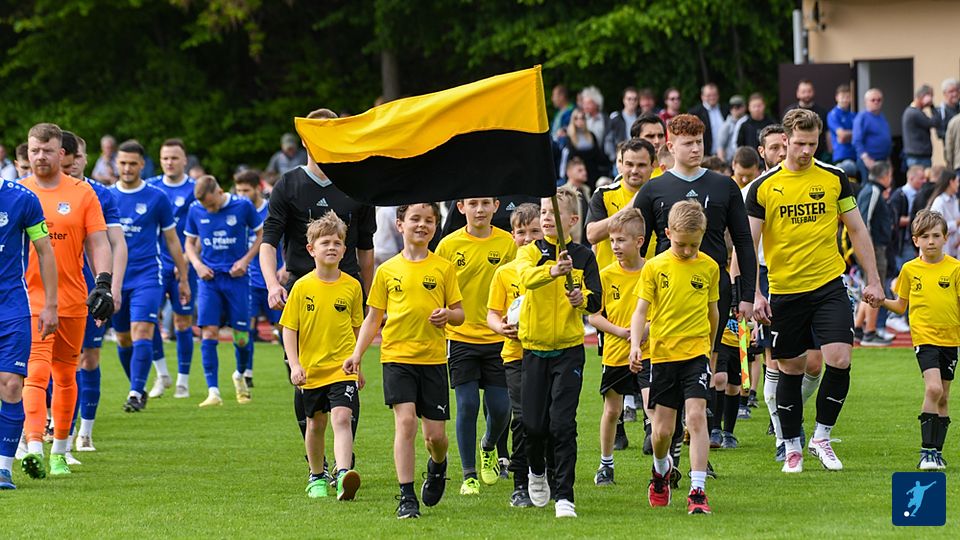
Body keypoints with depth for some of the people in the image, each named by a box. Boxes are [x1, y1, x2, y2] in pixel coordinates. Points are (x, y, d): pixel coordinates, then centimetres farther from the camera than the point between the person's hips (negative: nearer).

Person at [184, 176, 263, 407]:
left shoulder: (242, 206, -6)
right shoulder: (195, 210, 0)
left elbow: (262, 235, 5)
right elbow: (190, 242, 14)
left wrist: (245, 260, -6)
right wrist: (197, 263, -4)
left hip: (236, 277, -1)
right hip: (209, 278, 1)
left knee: (241, 336, 1)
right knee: (209, 333, -10)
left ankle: (240, 375, 31)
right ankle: (213, 392, -9)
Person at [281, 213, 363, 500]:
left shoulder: (352, 287, 0)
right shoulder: (302, 287, -3)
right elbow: (289, 328, -1)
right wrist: (294, 365, -10)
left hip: (343, 368, -1)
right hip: (311, 368, 1)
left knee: (341, 417, -19)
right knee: (316, 423, 15)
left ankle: (343, 474, -33)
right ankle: (316, 477, 33)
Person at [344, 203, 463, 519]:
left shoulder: (443, 268, 4)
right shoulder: (388, 271, 5)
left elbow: (459, 314, 8)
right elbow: (373, 318, 10)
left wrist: (448, 315, -15)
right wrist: (357, 354, -1)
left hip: (433, 359, 1)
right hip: (397, 356, -1)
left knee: (435, 434, 1)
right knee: (405, 421, -15)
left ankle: (437, 465, 37)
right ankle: (406, 497, -11)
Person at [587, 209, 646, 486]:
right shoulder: (606, 275, -2)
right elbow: (593, 315, 0)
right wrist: (619, 331, -13)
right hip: (615, 354, 1)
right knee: (612, 410, 9)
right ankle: (606, 463, 23)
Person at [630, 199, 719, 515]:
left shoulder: (709, 267, 3)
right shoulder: (655, 267, -2)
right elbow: (641, 311, -3)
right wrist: (635, 344, -18)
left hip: (696, 353, 0)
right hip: (663, 355, 0)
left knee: (696, 415, -17)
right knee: (662, 430, 3)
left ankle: (697, 491, -18)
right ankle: (661, 469, 37)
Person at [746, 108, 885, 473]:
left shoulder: (834, 179, 2)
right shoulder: (763, 187, -3)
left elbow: (857, 230, 9)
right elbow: (749, 244, -1)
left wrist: (872, 280, 5)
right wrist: (754, 294, -9)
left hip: (829, 287, 1)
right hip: (785, 291, -1)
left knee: (839, 360, -13)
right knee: (790, 370, 6)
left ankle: (821, 437, 6)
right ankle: (792, 448, 19)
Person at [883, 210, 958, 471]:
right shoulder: (910, 269, 3)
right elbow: (901, 305, 12)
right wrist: (882, 301, -5)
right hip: (924, 337, -2)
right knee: (933, 388, -19)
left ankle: (937, 452, 21)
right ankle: (927, 451, -16)